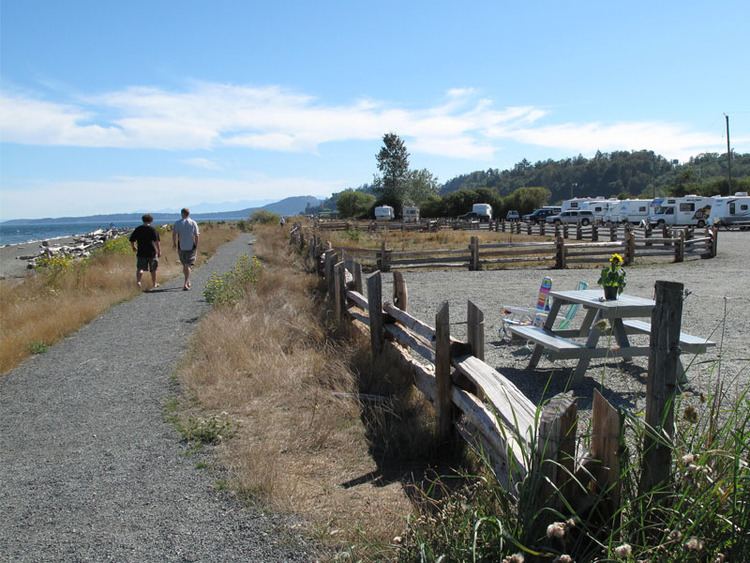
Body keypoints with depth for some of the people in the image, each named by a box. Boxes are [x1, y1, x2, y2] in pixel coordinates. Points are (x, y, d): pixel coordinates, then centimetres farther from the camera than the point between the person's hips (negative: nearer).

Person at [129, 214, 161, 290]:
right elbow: (157, 241, -15)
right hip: (152, 252, -1)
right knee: (153, 269, 12)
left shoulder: (137, 229, 4)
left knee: (140, 268, 3)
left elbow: (132, 240, 9)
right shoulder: (153, 230, -6)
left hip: (141, 252, 1)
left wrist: (133, 247, 26)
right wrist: (159, 251, -13)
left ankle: (138, 281, -23)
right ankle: (154, 284, 24)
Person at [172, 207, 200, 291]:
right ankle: (185, 284, -14)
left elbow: (174, 234, -6)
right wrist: (196, 247, 2)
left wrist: (174, 244, 6)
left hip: (181, 247, 1)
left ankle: (188, 282, 30)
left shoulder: (177, 223, 0)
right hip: (191, 247, -1)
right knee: (188, 265, -1)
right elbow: (196, 236, -4)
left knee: (184, 265, 18)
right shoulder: (193, 223, -2)